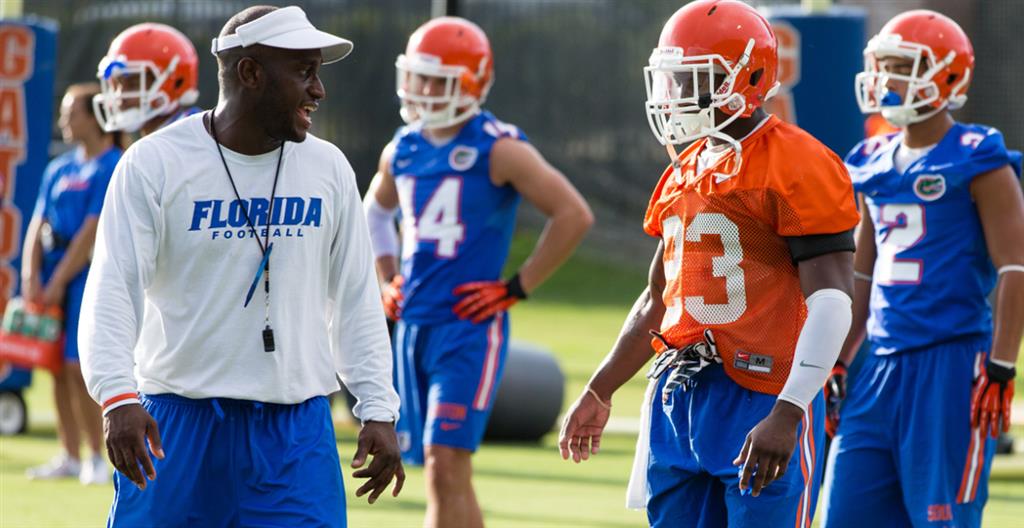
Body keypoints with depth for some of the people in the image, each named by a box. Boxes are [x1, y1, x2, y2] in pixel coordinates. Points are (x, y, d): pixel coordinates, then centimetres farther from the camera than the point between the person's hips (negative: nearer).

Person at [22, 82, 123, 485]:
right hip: (55, 275, 7)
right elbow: (38, 226, 10)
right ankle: (70, 457, 13)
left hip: (89, 275, -7)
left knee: (78, 368, -11)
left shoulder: (113, 168, -9)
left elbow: (92, 233, -13)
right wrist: (30, 279, -3)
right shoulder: (59, 169, 14)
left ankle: (97, 459, -2)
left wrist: (58, 283, -14)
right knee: (59, 369, 7)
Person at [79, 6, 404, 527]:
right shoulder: (155, 165, -6)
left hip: (297, 431, 2)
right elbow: (113, 292, -12)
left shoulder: (328, 170, 6)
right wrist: (118, 397, -27)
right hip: (178, 423, -2)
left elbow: (355, 300, 12)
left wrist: (378, 409, 5)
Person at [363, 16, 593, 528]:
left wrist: (517, 288, -12)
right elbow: (375, 212, 33)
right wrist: (388, 283, 19)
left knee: (446, 466, -16)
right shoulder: (403, 150, 11)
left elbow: (573, 215, -13)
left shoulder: (498, 150, -9)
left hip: (469, 327, -7)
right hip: (413, 326, 7)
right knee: (441, 473, 11)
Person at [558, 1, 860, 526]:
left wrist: (786, 414, -26)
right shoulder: (684, 173, 17)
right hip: (678, 400, 8)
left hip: (760, 400, -8)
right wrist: (598, 393, 28)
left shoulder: (799, 167, -10)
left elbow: (830, 304, -17)